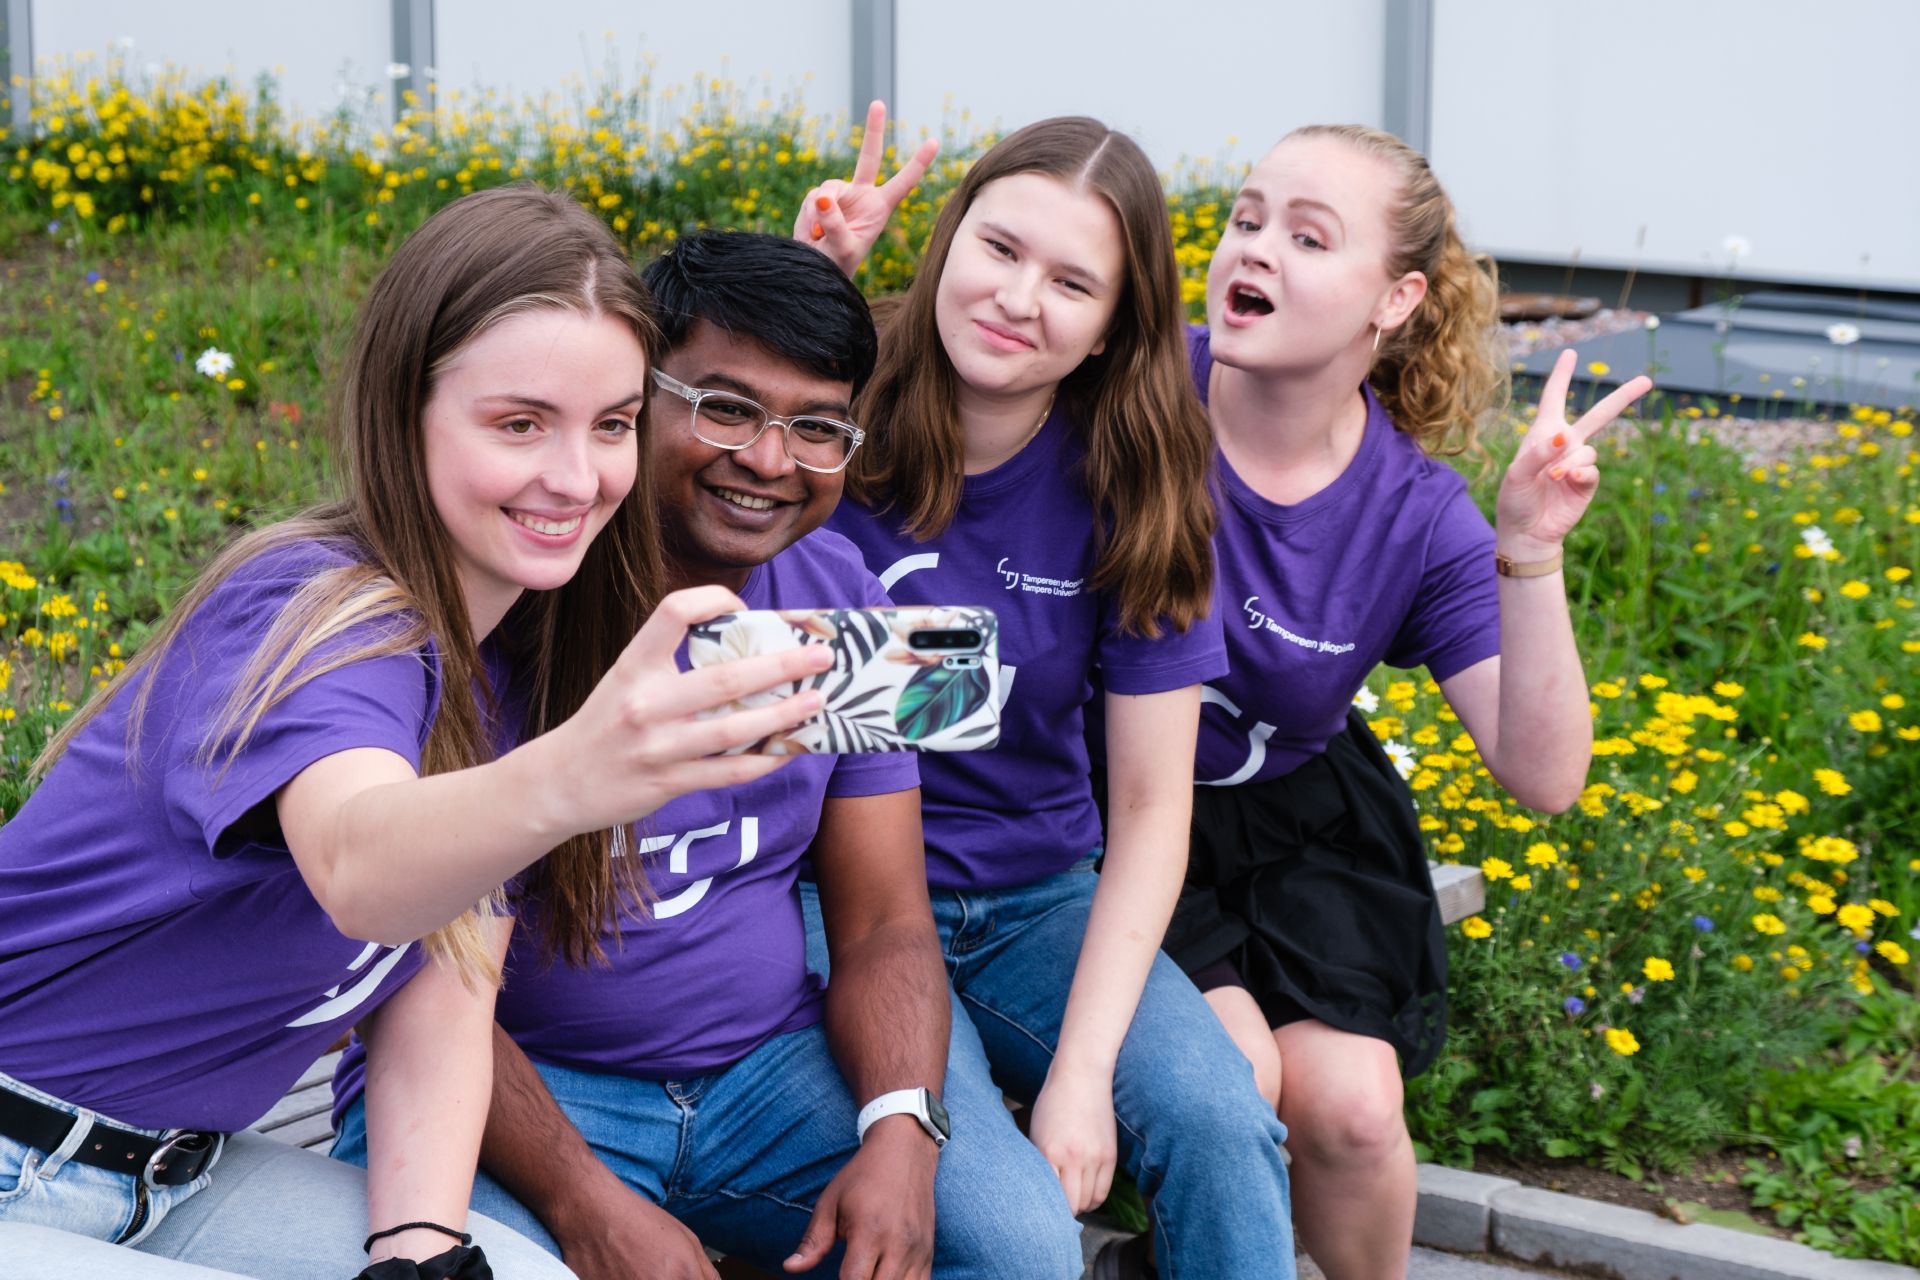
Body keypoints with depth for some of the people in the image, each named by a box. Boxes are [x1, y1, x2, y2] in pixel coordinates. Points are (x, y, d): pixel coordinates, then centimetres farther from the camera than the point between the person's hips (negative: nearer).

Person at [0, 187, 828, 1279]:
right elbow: (358, 869, -45)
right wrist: (566, 778, -64)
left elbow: (442, 991, 0)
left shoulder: (523, 650, 2)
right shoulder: (318, 613, -22)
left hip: (186, 1172, 8)